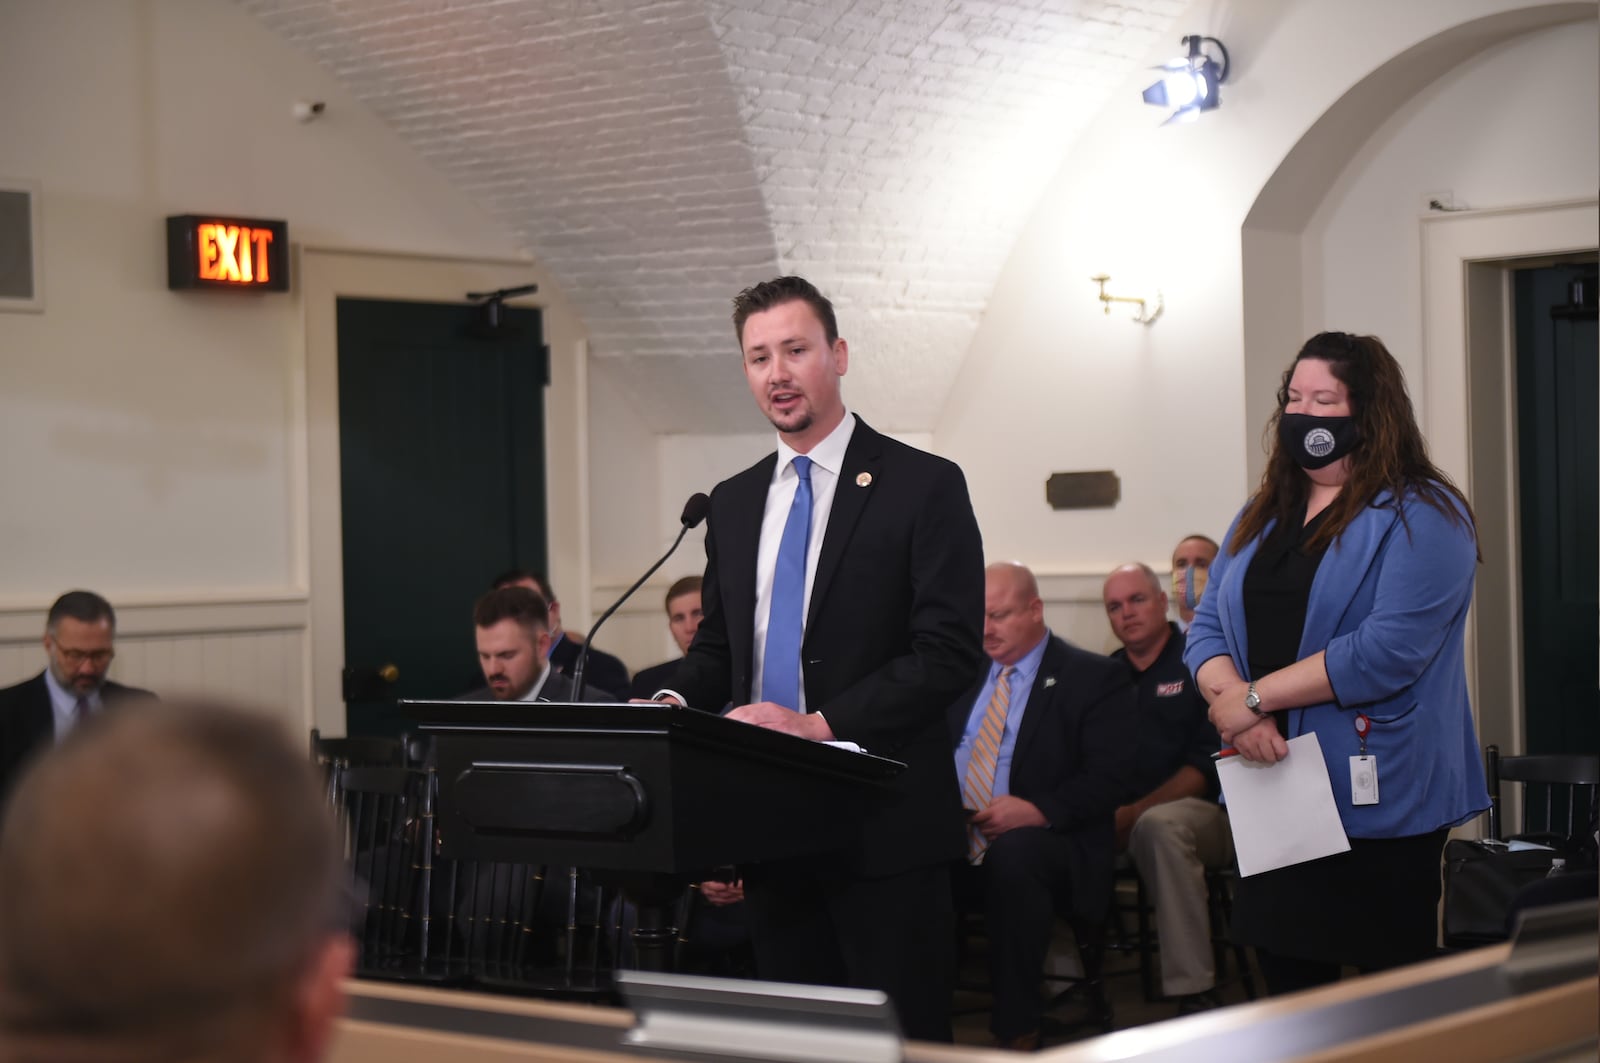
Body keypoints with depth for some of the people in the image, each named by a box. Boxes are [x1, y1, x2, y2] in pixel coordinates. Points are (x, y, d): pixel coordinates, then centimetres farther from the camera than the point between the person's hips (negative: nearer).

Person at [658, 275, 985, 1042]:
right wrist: (675, 702, -4)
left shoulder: (924, 485, -5)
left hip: (882, 825, -5)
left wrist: (822, 723, -20)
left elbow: (950, 652, -12)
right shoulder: (733, 502, 15)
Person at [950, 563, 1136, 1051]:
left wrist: (1038, 810, -24)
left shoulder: (1093, 677, 2)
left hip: (1041, 842, -4)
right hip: (952, 842, 4)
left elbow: (1107, 778, -8)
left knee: (1014, 852, -39)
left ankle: (1015, 1031, -25)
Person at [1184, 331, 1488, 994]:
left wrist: (1256, 696, -16)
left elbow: (1389, 650, -19)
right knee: (1287, 982, 9)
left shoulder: (1421, 516, -8)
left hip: (1377, 797, -6)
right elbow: (1207, 627, 10)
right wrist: (1232, 701, -12)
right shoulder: (1262, 515, 15)